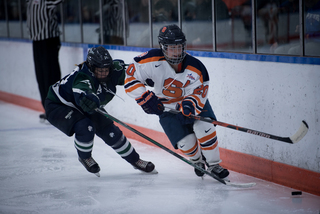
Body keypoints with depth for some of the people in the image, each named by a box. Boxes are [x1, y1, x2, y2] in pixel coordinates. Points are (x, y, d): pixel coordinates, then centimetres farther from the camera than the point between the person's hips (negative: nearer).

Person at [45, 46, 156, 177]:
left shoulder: (114, 71, -17)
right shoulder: (83, 77, -40)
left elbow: (127, 69, 6)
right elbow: (82, 90, -64)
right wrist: (90, 98, -84)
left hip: (85, 107, 7)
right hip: (58, 106, -7)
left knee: (111, 132, 2)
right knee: (85, 128, -31)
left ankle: (135, 160, 23)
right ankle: (84, 157, 0)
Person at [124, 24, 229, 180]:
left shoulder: (196, 68, -23)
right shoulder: (152, 61, -26)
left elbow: (199, 93, -20)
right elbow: (131, 77, -18)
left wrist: (189, 104, -42)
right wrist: (145, 98, -25)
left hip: (192, 102, 1)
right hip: (167, 108, 0)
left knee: (204, 128, -23)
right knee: (186, 143, -11)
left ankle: (213, 164, -3)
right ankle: (198, 161, 25)